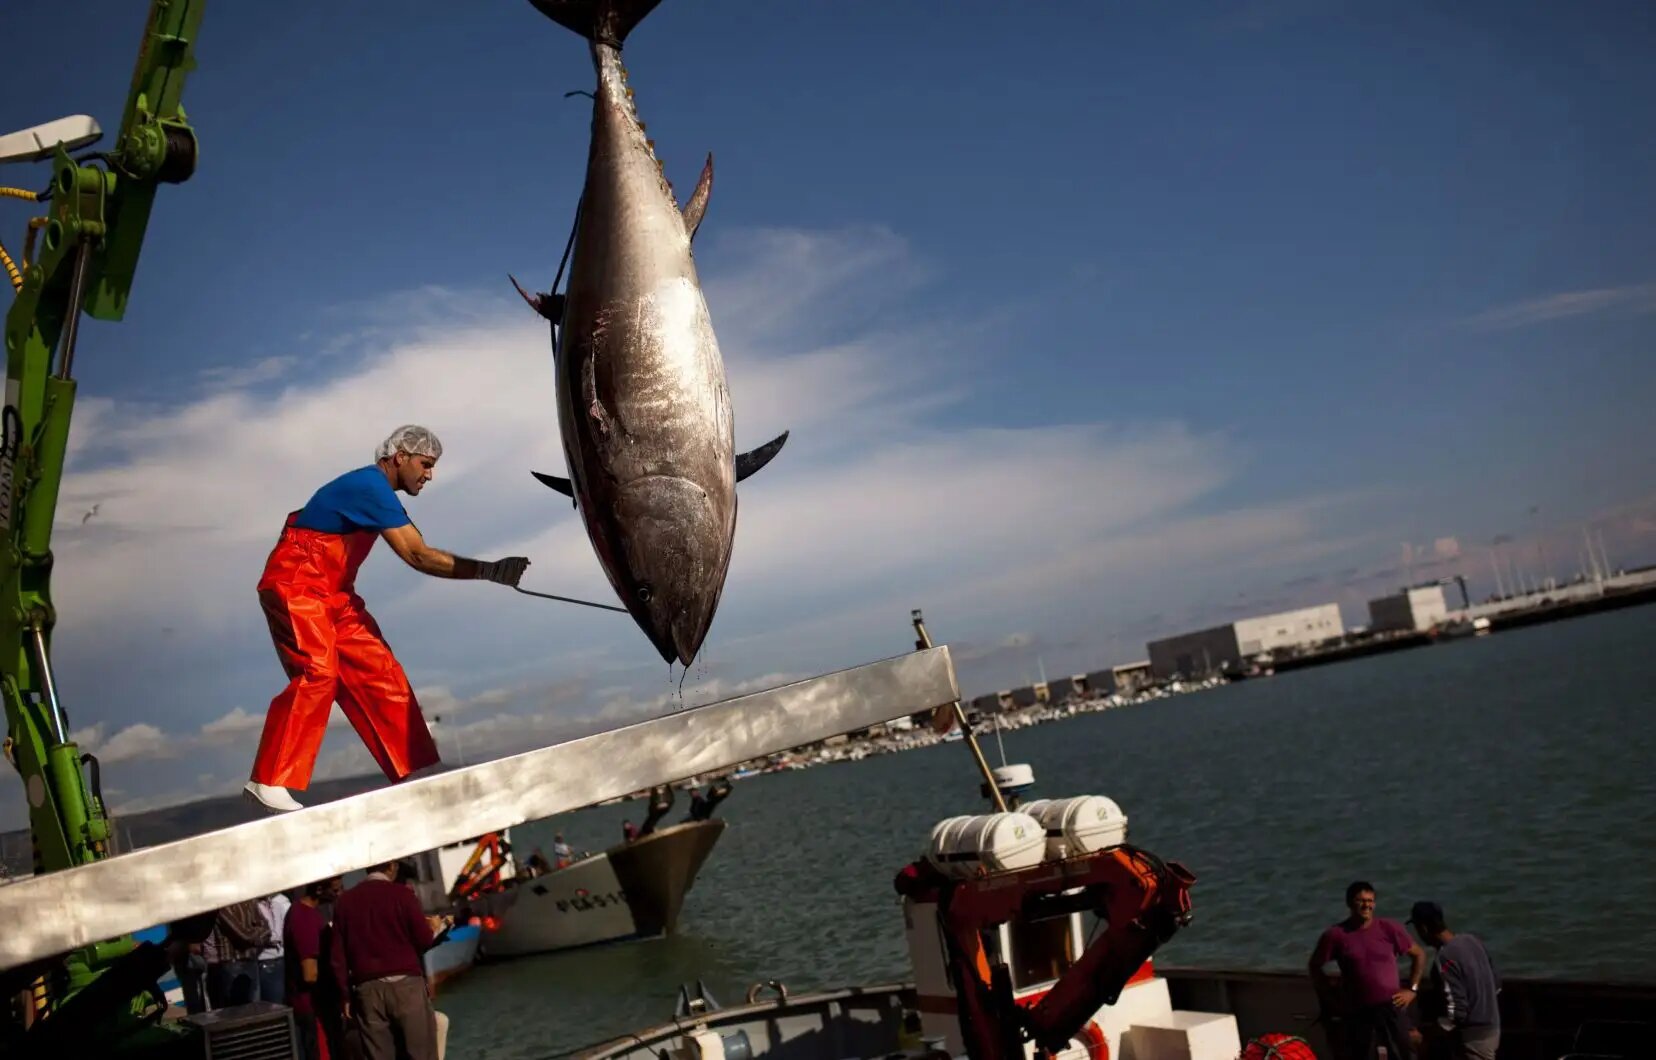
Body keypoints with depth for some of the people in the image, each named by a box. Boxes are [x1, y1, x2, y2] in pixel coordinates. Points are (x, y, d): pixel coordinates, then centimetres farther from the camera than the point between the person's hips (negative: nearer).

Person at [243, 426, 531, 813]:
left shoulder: (376, 491, 12)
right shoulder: (371, 486, -19)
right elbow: (418, 556, -25)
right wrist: (489, 570, -25)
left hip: (334, 593, 10)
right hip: (295, 584, -10)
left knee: (379, 672, 3)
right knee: (318, 671, -24)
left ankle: (415, 772, 6)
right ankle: (269, 781, -22)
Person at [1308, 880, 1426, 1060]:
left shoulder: (1389, 928, -4)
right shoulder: (1336, 935, -7)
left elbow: (1419, 954, 8)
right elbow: (1315, 966, 5)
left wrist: (1412, 989, 3)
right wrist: (1333, 993, 0)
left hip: (1391, 1007, 1)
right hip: (1357, 1011, -1)